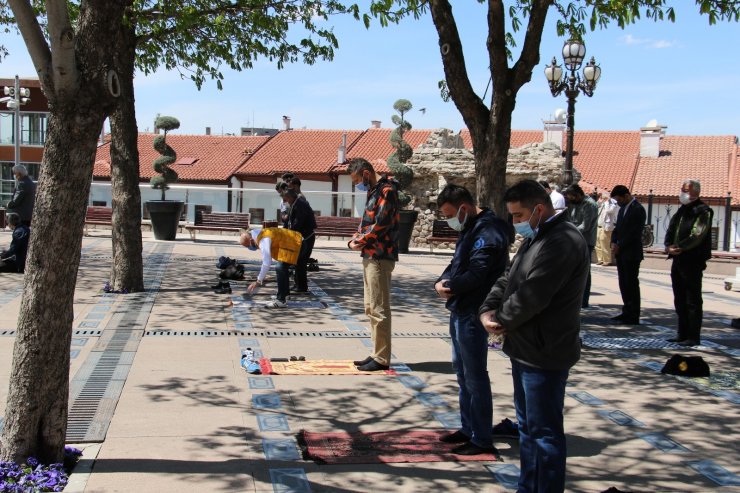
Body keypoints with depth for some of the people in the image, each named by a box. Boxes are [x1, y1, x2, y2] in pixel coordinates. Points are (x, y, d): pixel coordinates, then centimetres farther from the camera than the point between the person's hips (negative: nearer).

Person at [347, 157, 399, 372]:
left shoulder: (387, 191, -12)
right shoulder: (373, 192, 19)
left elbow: (380, 225, -19)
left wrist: (360, 242, -9)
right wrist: (355, 240, 4)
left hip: (380, 257, -10)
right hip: (370, 256, 10)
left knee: (379, 309, -7)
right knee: (371, 309, 14)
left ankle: (382, 359, -2)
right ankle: (377, 354, 20)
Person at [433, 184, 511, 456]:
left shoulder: (488, 233, -19)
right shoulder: (470, 229, 14)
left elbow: (475, 275, -26)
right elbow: (456, 265, 14)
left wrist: (449, 286, -10)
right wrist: (442, 281, -7)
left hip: (473, 315, -10)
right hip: (461, 311, 10)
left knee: (475, 377, -3)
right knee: (462, 372, 18)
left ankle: (482, 440, 6)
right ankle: (468, 429, 31)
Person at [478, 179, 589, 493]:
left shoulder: (563, 242, -21)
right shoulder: (535, 238, 14)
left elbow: (531, 296, -25)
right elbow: (507, 280, 13)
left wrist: (500, 321, -10)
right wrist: (488, 310, -4)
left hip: (544, 355, -11)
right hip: (525, 350, 11)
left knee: (544, 432, 0)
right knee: (527, 426, 20)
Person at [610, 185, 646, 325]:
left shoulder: (638, 210, -14)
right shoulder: (623, 208, 13)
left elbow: (634, 233, -18)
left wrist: (619, 246, -14)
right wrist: (614, 242, 0)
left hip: (631, 254, -8)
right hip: (621, 253, 8)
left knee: (632, 284, -4)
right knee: (623, 283, 12)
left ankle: (634, 317, 1)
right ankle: (627, 312, 20)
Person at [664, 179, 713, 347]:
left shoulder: (703, 211, -8)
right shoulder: (681, 211, 17)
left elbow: (697, 235, -18)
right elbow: (670, 230, 10)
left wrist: (680, 248, -21)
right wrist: (669, 246, -8)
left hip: (693, 262, -8)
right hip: (678, 260, 8)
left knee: (693, 301, -4)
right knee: (680, 300, 13)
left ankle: (693, 337, 0)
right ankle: (683, 334, 21)